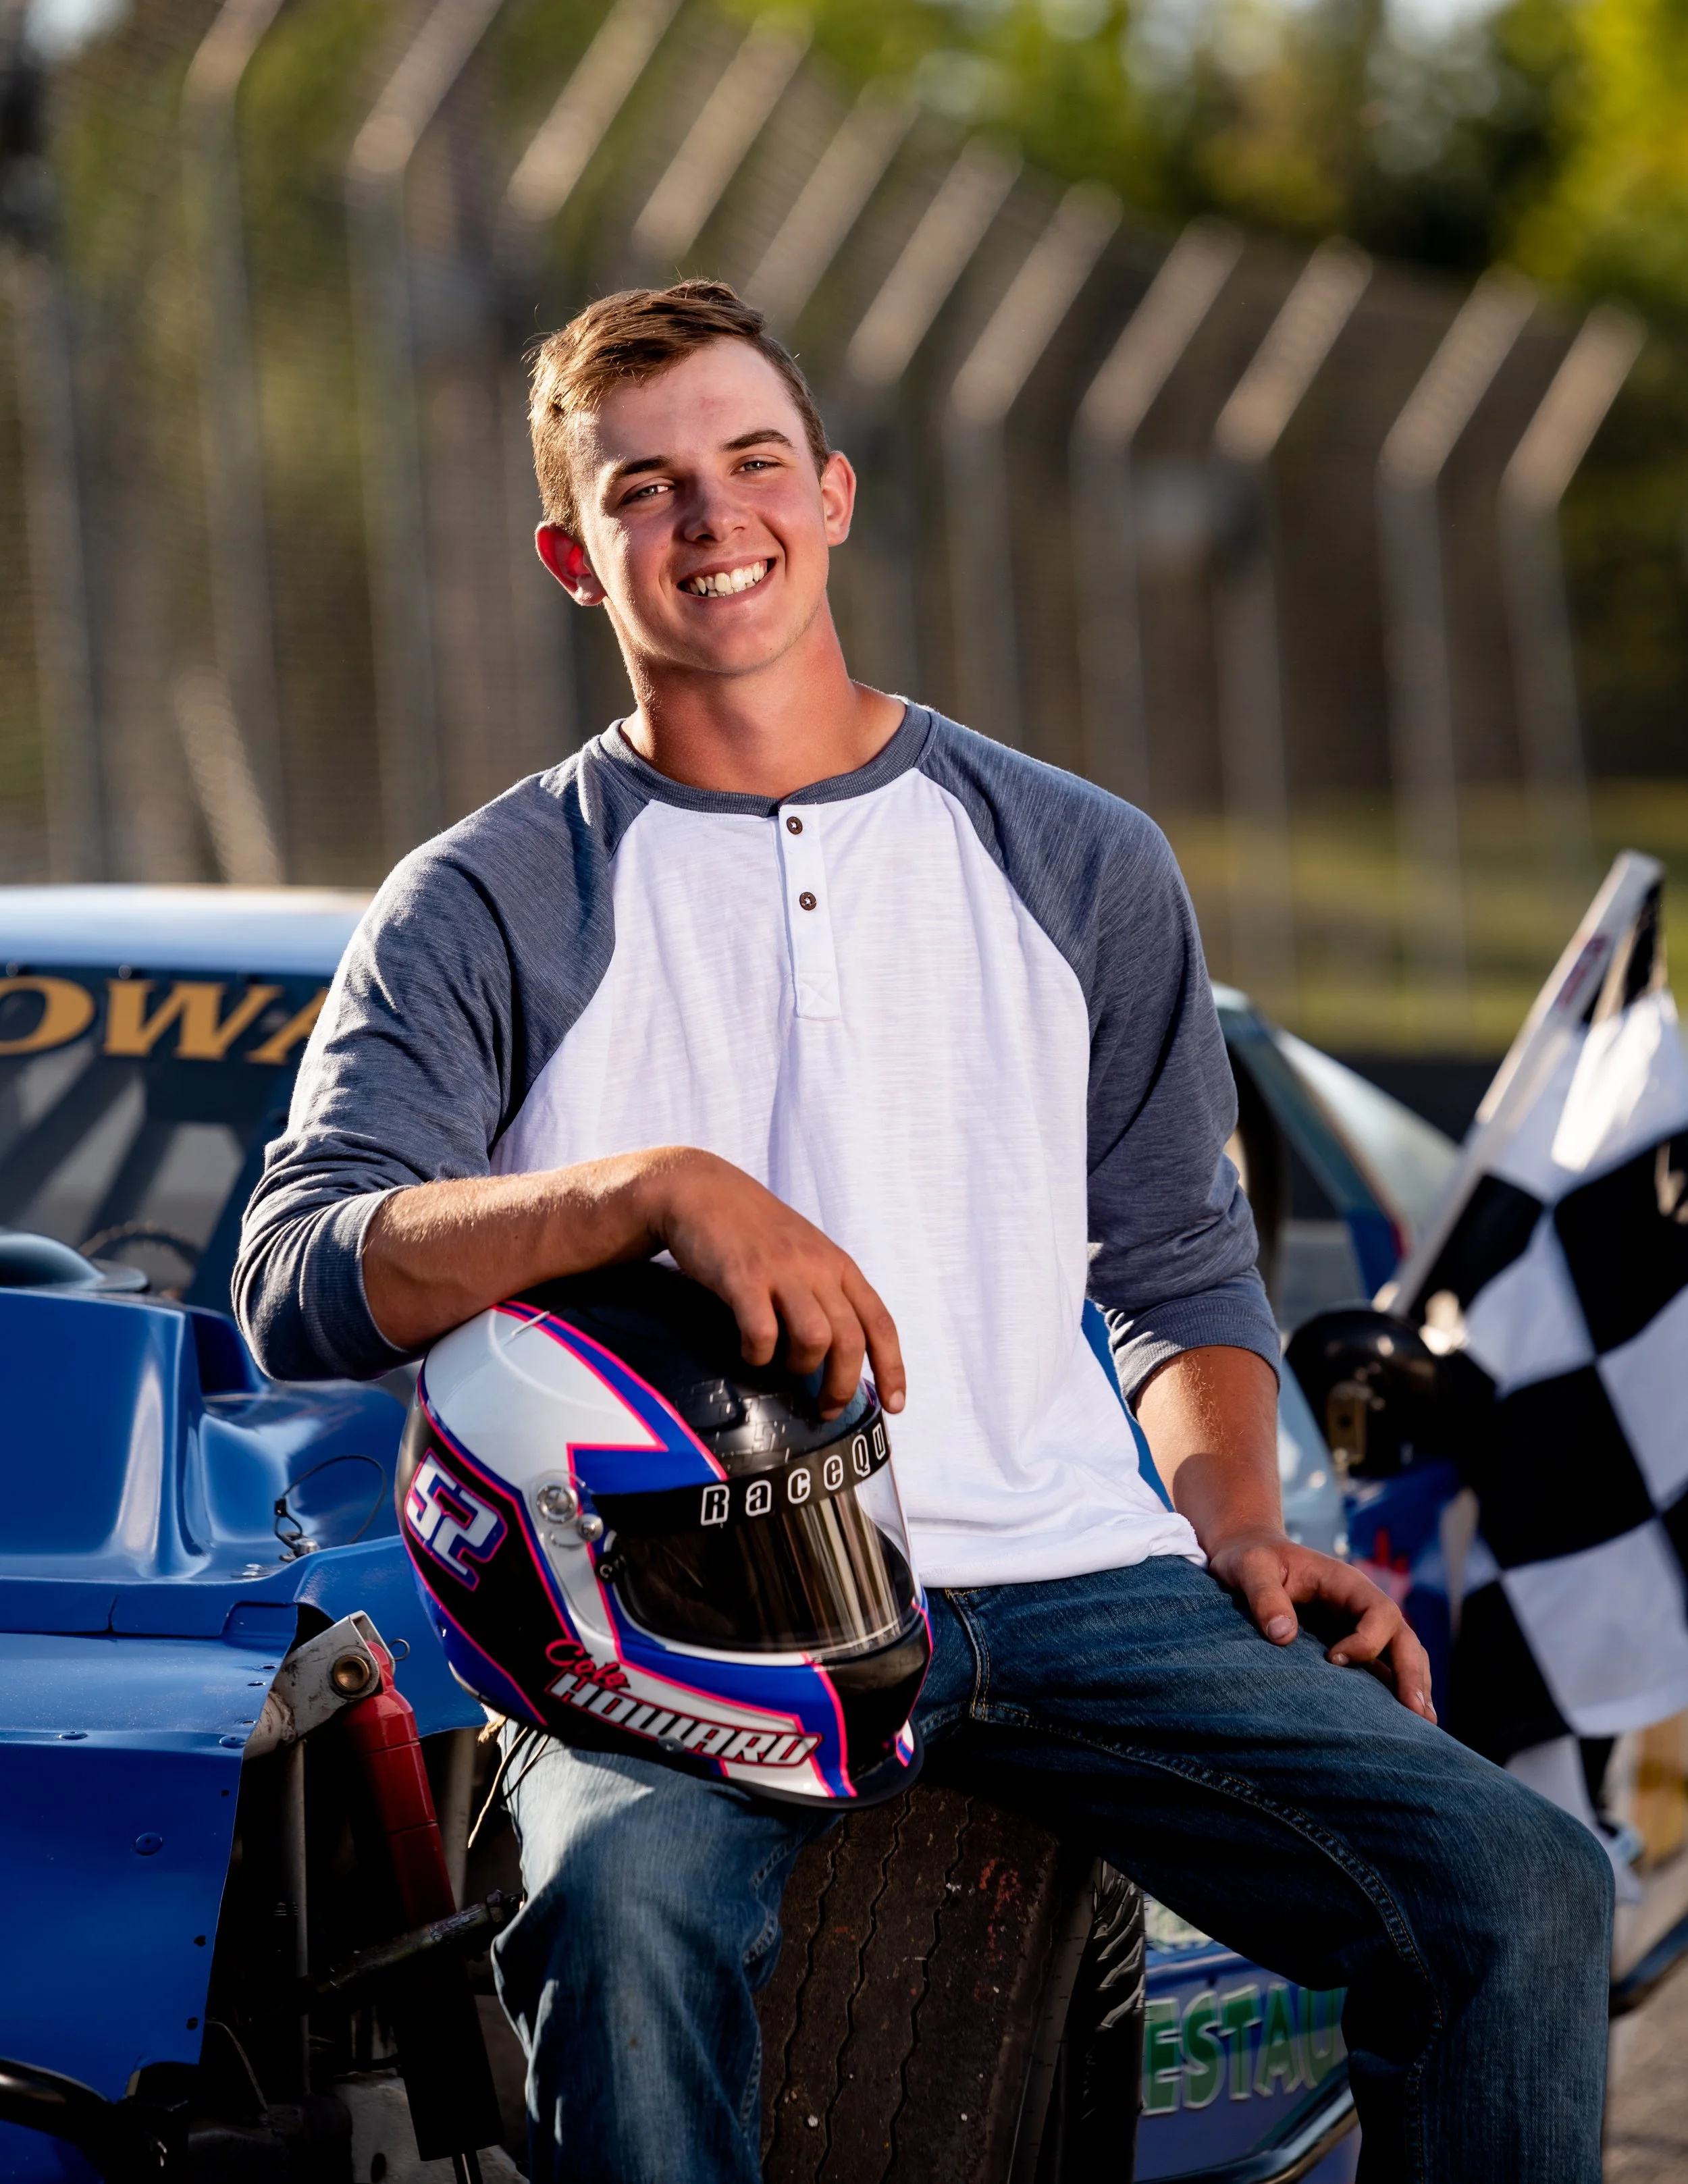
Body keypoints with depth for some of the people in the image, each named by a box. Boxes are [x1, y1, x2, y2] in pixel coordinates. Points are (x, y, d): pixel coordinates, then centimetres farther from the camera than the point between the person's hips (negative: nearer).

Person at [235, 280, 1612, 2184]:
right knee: (624, 1906, -37)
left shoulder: (1078, 866, 18)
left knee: (1520, 1885, -19)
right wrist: (664, 1190, -21)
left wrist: (1236, 1523, 4)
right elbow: (303, 1278, -6)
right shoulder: (488, 907, 8)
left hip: (1069, 1573, 3)